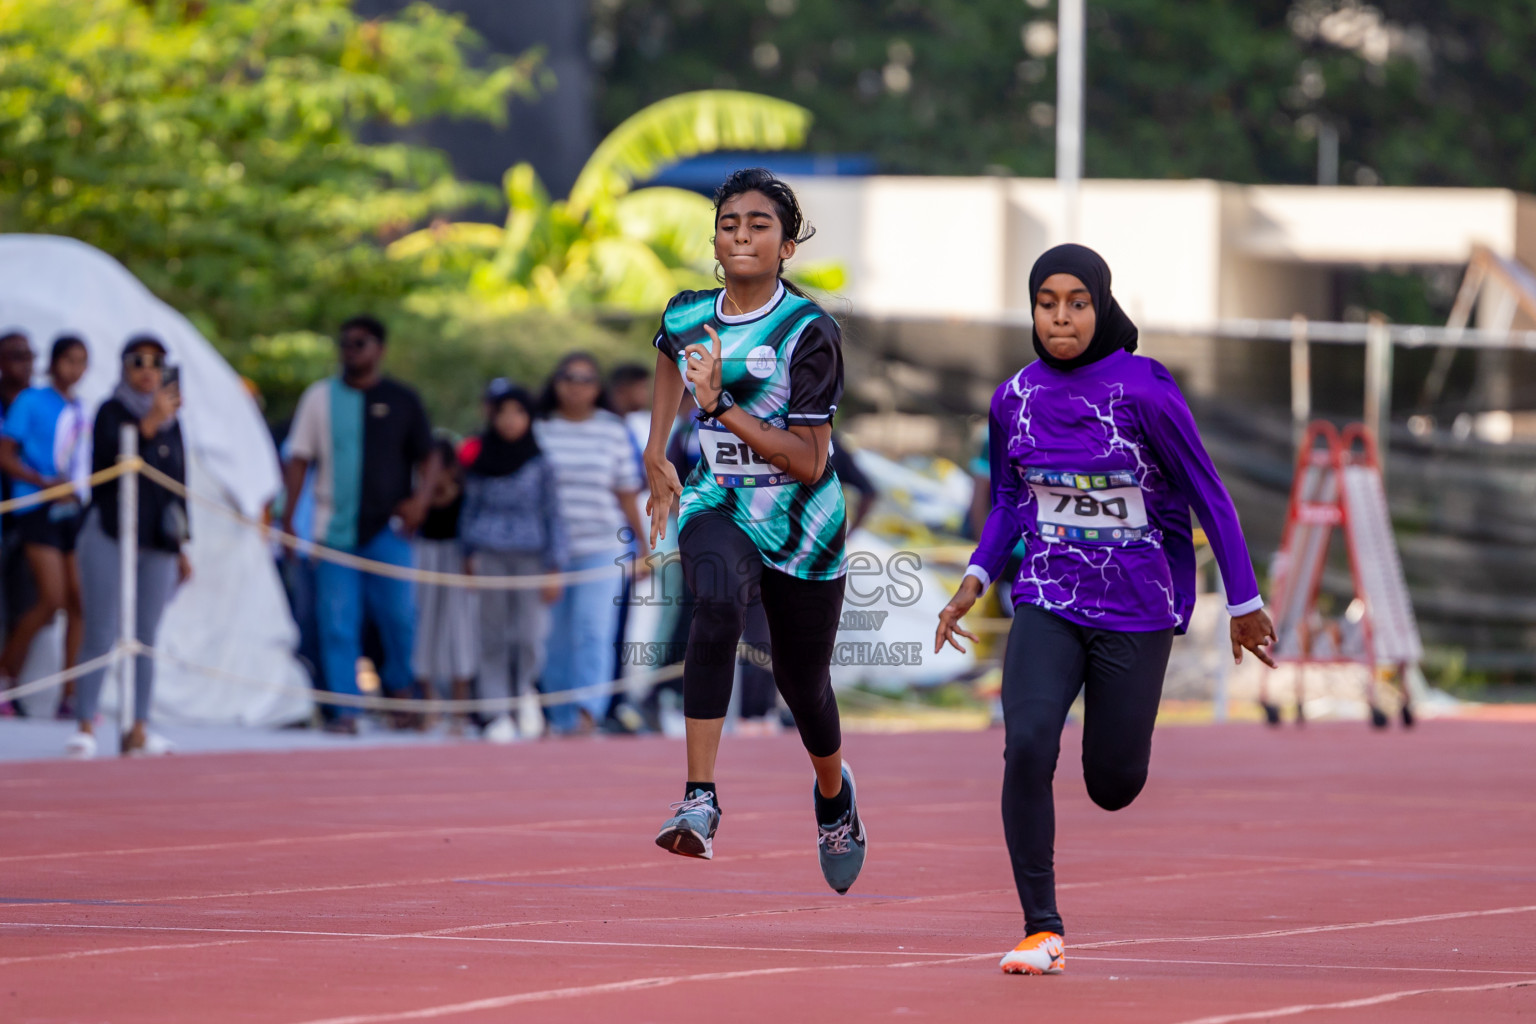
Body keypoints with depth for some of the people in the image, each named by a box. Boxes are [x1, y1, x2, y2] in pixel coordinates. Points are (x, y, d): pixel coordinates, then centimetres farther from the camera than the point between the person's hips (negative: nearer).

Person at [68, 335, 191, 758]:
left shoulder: (171, 421, 15)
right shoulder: (112, 412, 0)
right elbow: (109, 457, -19)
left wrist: (182, 548, 19)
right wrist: (149, 423, -26)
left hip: (157, 546, 5)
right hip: (109, 537, -5)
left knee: (146, 639, 3)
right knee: (101, 636, -8)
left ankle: (139, 730, 4)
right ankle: (85, 727, -7)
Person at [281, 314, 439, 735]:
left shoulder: (401, 400, 8)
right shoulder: (320, 396, 10)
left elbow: (428, 456, 11)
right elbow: (299, 458, 10)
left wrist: (420, 498, -7)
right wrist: (288, 512, 2)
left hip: (387, 529, -1)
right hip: (334, 530, 1)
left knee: (398, 613, -11)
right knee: (337, 624, -4)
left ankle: (399, 689, 13)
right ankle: (345, 709, -1)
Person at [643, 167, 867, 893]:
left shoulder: (809, 332, -16)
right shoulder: (686, 317, -2)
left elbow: (808, 461, -19)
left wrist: (722, 407, -27)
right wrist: (656, 454, 22)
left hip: (800, 521, -1)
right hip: (718, 507, 2)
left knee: (802, 681, 14)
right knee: (717, 603, -33)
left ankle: (833, 793, 51)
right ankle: (699, 803, -40)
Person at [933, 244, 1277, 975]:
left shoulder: (1144, 390, -13)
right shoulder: (1015, 399, 0)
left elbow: (1207, 496, -4)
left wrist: (1245, 603, 0)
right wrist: (976, 578, 1)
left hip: (1136, 608, -2)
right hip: (1048, 605, 2)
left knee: (1112, 788, 4)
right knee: (1027, 748, -21)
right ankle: (1042, 930, -12)